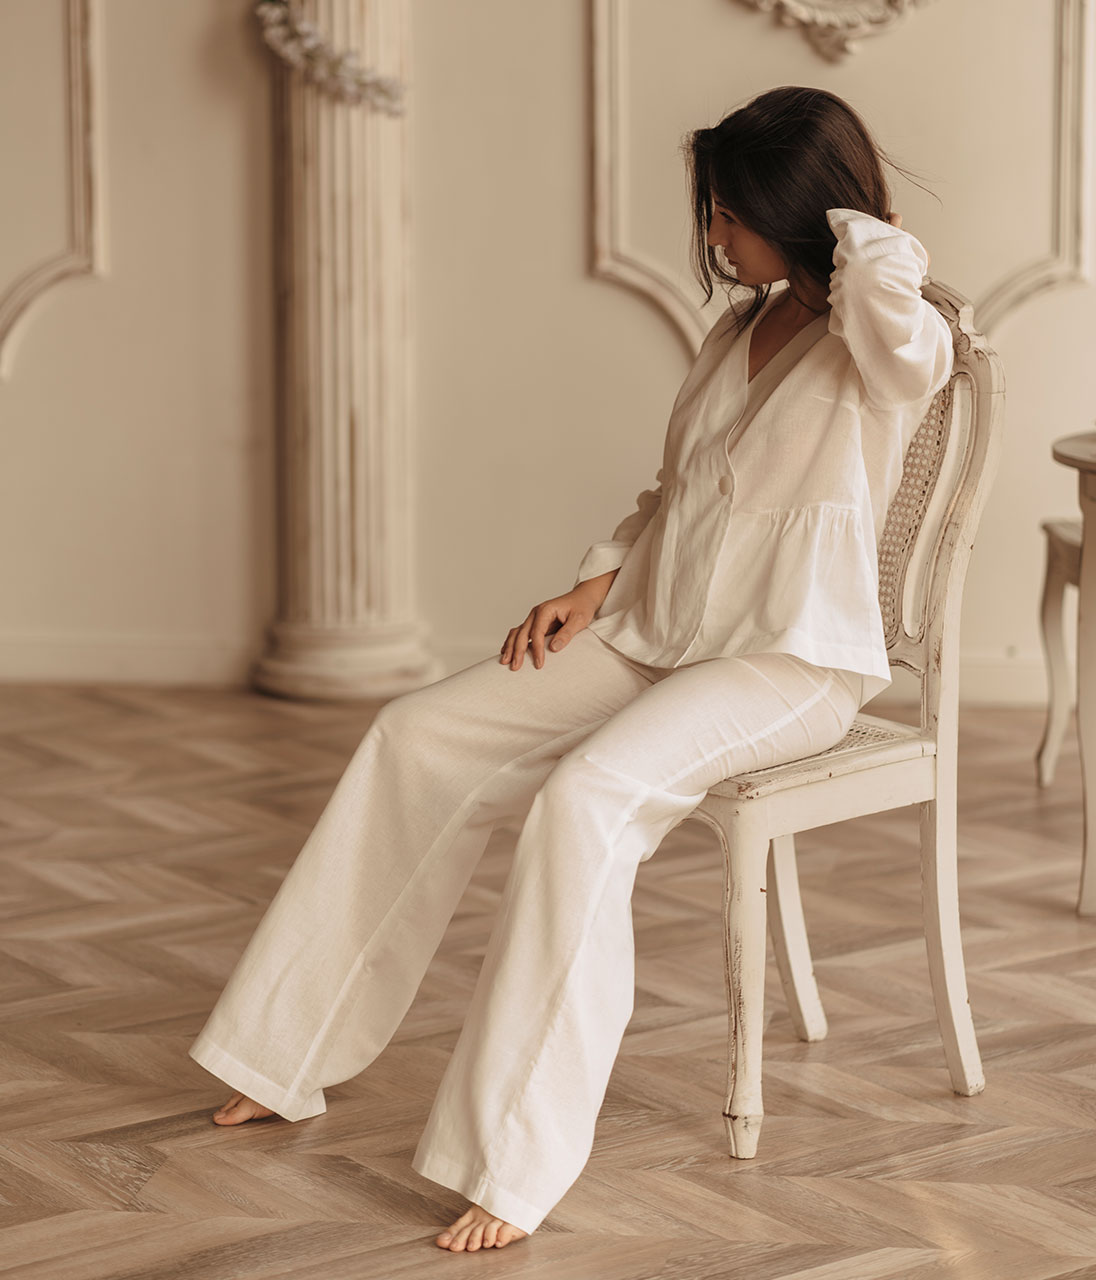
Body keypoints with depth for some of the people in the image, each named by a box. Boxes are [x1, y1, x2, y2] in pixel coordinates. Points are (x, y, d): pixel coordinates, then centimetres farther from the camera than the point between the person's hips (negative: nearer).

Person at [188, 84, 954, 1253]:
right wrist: (599, 584, 6)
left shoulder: (879, 353, -11)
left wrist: (873, 239, -15)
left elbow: (898, 321, -38)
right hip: (657, 635, 8)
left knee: (585, 798, -33)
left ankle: (514, 1163, -29)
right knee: (419, 737, -3)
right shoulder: (741, 329, 14)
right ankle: (292, 1061, 4)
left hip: (791, 664, -8)